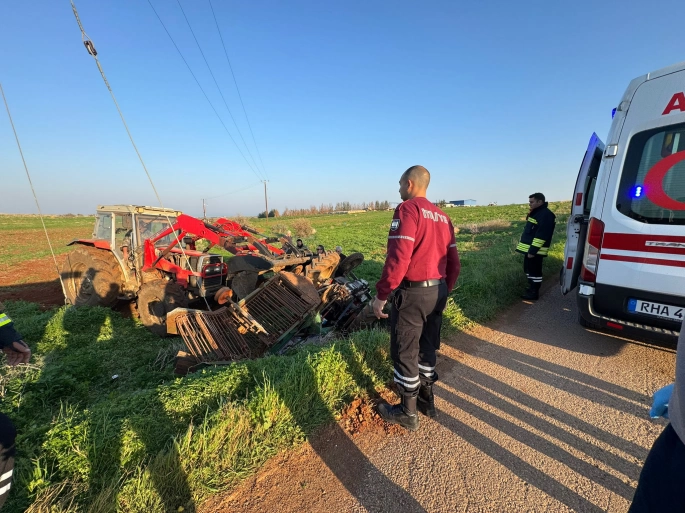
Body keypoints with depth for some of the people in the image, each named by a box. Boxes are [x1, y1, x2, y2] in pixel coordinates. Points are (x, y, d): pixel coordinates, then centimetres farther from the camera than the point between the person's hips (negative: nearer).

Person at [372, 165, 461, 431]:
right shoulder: (442, 216, 13)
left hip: (413, 292, -8)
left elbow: (398, 257, -24)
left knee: (404, 352, 7)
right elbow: (453, 262, 13)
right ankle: (426, 399, 37)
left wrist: (381, 294, -17)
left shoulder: (407, 209, -13)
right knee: (427, 347, 21)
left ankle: (408, 412, 22)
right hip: (437, 291, 8)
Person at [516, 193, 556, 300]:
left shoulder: (545, 215, -17)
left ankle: (534, 293, 7)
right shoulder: (535, 213, 16)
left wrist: (533, 250, -25)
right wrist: (526, 247, 23)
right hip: (529, 248, 10)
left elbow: (541, 235, -23)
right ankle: (531, 289, 27)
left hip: (535, 250, -10)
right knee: (528, 269, 16)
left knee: (534, 271, -2)